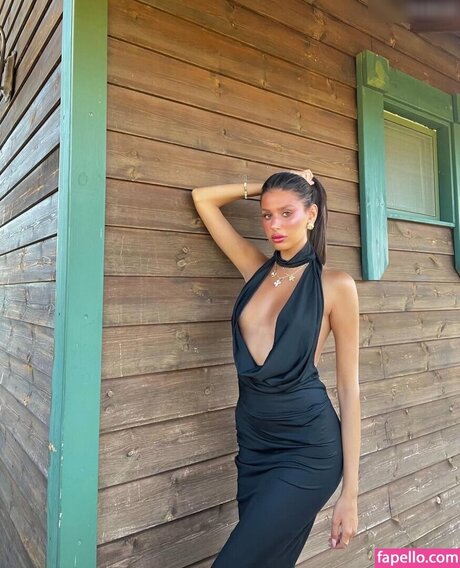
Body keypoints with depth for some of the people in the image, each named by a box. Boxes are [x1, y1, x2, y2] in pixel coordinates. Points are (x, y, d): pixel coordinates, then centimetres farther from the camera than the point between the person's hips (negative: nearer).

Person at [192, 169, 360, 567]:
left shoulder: (335, 284, -7)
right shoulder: (257, 268, 5)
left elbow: (349, 387, -6)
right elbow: (202, 198, 11)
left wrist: (350, 491, -5)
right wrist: (265, 187, 6)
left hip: (308, 446, -5)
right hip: (254, 439, 5)